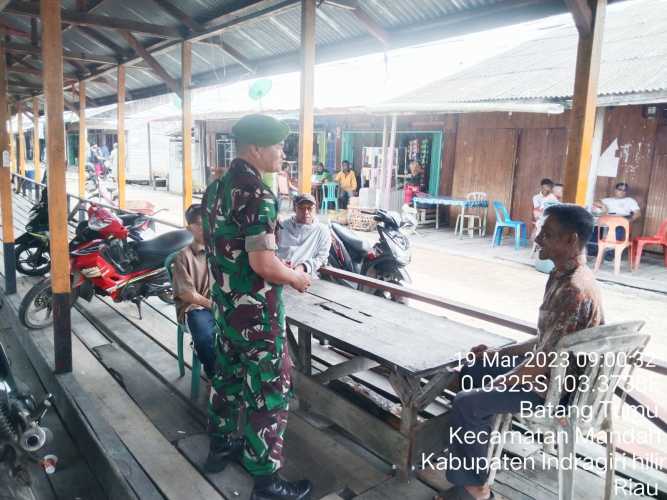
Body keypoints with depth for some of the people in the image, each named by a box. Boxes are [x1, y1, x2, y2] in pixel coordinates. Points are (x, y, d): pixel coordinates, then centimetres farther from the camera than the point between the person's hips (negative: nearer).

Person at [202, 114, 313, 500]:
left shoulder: (216, 188, 6)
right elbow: (263, 264, -26)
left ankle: (221, 446, 40)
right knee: (268, 392, 4)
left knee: (227, 377, 23)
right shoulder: (257, 195, -22)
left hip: (225, 305, 9)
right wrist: (296, 277, -7)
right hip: (258, 313, -9)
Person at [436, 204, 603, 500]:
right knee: (471, 369, 17)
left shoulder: (573, 291, -30)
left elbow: (543, 361, -28)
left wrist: (498, 384, -14)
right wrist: (498, 352, 9)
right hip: (553, 370, 10)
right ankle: (474, 451, 27)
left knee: (465, 404, -11)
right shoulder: (566, 276, 4)